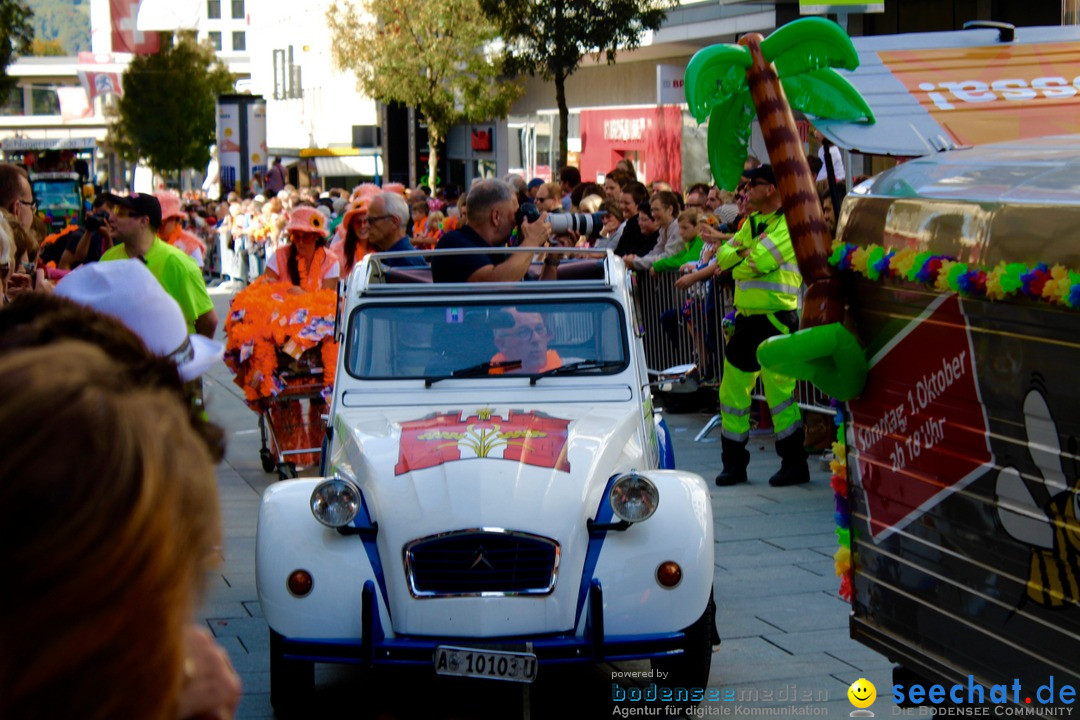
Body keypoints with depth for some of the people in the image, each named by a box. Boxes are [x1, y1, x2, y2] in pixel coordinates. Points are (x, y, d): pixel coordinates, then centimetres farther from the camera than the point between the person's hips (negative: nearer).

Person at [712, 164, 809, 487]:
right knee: (732, 388, 10)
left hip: (775, 318, -9)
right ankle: (733, 463, 19)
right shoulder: (751, 222, 18)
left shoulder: (789, 224, -9)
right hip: (746, 317, 9)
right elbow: (723, 255, 10)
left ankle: (795, 464, 2)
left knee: (779, 391, -7)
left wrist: (737, 265, 0)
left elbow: (758, 262, -20)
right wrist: (745, 250, -9)